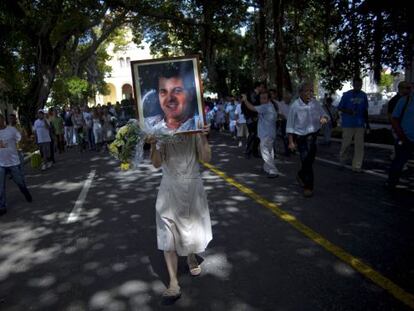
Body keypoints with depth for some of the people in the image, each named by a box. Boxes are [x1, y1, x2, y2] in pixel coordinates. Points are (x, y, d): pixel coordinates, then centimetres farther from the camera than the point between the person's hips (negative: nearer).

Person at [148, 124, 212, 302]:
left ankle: (191, 257, 47)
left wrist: (204, 137, -22)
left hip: (193, 187, 1)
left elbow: (206, 158, -10)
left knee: (194, 226, 15)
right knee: (168, 234, -4)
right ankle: (173, 283, 4)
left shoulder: (195, 133, -4)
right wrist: (153, 145, -30)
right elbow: (157, 163, -13)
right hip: (170, 189, -1)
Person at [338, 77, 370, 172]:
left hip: (360, 124, 3)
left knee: (359, 145, 0)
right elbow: (339, 107, -1)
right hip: (348, 124, -3)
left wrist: (367, 123, 15)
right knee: (346, 143, 2)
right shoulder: (346, 95, -3)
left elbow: (365, 110, 15)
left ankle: (357, 166, 5)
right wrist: (347, 111, -20)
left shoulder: (363, 95, 8)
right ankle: (342, 159, 28)